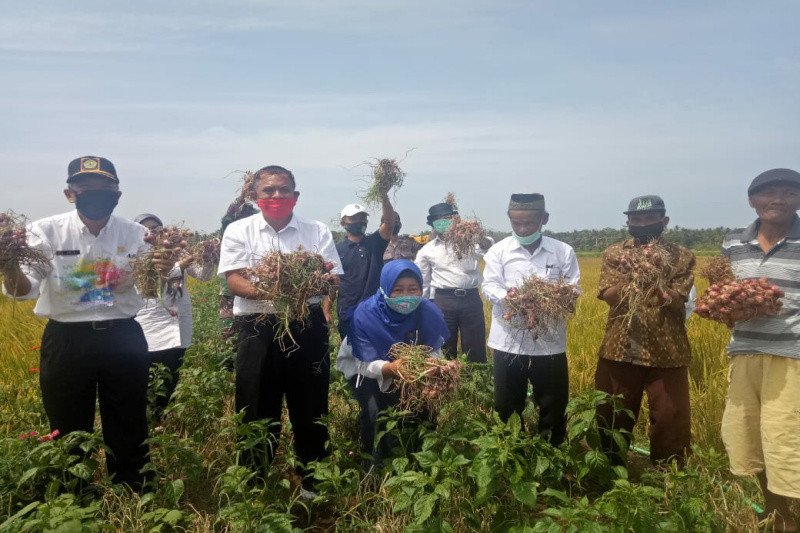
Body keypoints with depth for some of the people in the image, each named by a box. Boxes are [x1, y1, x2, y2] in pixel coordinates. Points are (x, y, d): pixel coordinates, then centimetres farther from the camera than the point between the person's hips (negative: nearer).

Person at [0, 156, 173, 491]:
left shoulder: (134, 234, -2)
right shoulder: (47, 231, -6)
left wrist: (161, 273, -24)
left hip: (123, 339, 1)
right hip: (66, 341, -1)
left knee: (128, 427, 13)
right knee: (69, 431, 13)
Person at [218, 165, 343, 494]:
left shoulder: (317, 232, 7)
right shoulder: (239, 231, 4)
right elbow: (234, 280, -6)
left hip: (307, 326, 1)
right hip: (257, 327, -1)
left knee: (311, 406, 10)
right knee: (258, 409, 8)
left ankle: (312, 482, 28)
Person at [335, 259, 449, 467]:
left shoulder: (429, 312, -22)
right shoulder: (366, 314, -32)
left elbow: (434, 354, -13)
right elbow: (367, 365, -30)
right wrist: (391, 368, -51)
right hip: (362, 367, -3)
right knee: (377, 408, -25)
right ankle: (376, 462, 3)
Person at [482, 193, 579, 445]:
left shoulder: (563, 251, 3)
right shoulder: (498, 250, 2)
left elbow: (574, 290, 0)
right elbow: (489, 285, -5)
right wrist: (507, 296, -27)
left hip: (550, 341, 0)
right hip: (510, 340, 0)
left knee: (553, 404, 11)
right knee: (507, 405, 12)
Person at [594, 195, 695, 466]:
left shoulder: (681, 256, 3)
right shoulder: (614, 253, 5)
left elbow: (679, 299, -9)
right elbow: (608, 295, -7)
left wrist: (663, 295, -32)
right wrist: (631, 278, -25)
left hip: (667, 352, -1)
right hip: (620, 350, 1)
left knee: (670, 419, 5)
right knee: (613, 415, 12)